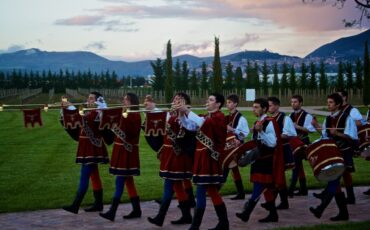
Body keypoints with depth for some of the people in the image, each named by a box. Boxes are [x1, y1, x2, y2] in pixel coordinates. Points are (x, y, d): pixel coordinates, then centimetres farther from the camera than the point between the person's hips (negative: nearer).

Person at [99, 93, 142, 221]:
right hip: (122, 149, 9)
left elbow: (132, 132, -23)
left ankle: (112, 212, -9)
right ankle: (136, 210, 17)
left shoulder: (135, 115, -12)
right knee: (128, 180, 11)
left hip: (127, 151, -9)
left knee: (120, 181, -9)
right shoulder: (125, 114, 15)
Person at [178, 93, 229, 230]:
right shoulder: (205, 117, 18)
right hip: (202, 156, 9)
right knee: (211, 190, 12)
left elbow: (202, 123, -27)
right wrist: (182, 114, -5)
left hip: (209, 157, -9)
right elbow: (189, 126, 10)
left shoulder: (219, 117, -9)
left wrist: (187, 111, -28)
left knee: (201, 191, -8)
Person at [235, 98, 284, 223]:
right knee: (266, 187, 12)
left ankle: (247, 212, -17)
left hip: (267, 160, -9)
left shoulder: (270, 123, -13)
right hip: (259, 159, 9)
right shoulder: (257, 123, 13)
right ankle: (273, 214, 19)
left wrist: (260, 131, -28)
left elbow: (273, 143, -21)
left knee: (259, 187, -12)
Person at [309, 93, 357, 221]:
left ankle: (320, 209, -21)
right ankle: (343, 213, 16)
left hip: (343, 155, -7)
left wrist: (337, 133, -26)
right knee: (335, 182, 8)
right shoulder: (328, 119, 11)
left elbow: (352, 137, -14)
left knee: (333, 181, -14)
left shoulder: (346, 118, -8)